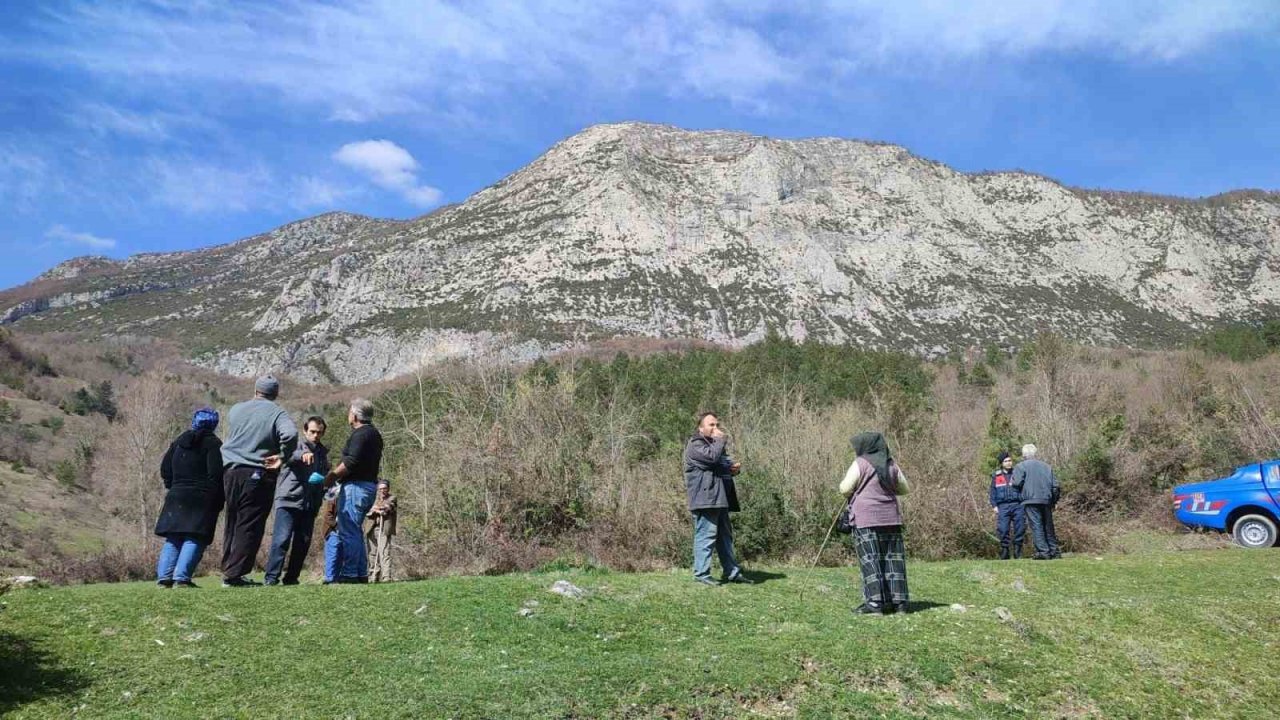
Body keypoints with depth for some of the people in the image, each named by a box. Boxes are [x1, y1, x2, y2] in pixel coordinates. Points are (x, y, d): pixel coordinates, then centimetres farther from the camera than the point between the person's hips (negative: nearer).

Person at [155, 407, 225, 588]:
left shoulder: (179, 441, 15)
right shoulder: (213, 443, -4)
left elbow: (165, 469, 15)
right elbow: (215, 474, -11)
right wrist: (219, 502, -5)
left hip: (177, 496, 5)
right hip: (202, 499, -5)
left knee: (172, 539, 10)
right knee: (194, 539, -5)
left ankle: (164, 577, 1)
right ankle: (181, 577, -15)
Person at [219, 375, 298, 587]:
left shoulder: (237, 409, 8)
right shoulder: (277, 413, -7)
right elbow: (290, 434, -24)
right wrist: (282, 457, -11)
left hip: (231, 471, 5)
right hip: (258, 475, -5)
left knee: (232, 522, 17)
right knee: (249, 526, 0)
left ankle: (228, 569, 22)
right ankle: (234, 574, -3)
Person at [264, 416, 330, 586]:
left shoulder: (323, 452, 19)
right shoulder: (297, 446, 1)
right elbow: (289, 454, -23)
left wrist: (326, 488, 7)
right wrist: (303, 454, -45)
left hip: (310, 504, 6)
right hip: (289, 500, -6)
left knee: (303, 542, 6)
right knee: (282, 539, -12)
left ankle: (291, 577, 14)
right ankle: (271, 577, -9)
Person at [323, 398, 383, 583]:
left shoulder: (361, 434, -13)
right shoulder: (374, 433, 18)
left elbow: (351, 462, -22)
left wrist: (331, 477, -12)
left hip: (355, 485, -10)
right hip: (369, 484, 10)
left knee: (348, 531, -7)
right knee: (356, 531, 16)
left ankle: (348, 574, -6)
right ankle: (361, 574, 17)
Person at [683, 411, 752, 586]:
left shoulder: (715, 443, 24)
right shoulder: (695, 444, -7)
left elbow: (724, 466, 32)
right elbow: (712, 456, -25)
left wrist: (735, 468, 9)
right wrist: (722, 439, -10)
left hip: (720, 499, 10)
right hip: (705, 498, -10)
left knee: (726, 536, 12)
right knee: (706, 536, -10)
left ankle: (731, 572, 18)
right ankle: (701, 574, -5)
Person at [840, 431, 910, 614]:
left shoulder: (860, 463, -6)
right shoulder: (891, 464, 10)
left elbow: (845, 488, -8)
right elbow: (903, 488, 19)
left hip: (866, 519, -5)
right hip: (890, 518, 5)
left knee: (869, 560, -2)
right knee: (893, 559, 9)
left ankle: (875, 602, -6)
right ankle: (899, 601, 10)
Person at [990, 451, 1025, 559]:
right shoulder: (996, 476, 11)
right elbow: (992, 491, 12)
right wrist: (994, 505, 1)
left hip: (1017, 505, 0)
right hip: (1003, 506, 0)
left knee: (1019, 529, -3)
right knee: (1003, 530, -7)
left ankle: (1018, 552, 5)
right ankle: (1004, 552, 1)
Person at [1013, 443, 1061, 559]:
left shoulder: (1021, 466, 1)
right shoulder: (1046, 466, 17)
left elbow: (1017, 483, -10)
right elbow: (1056, 486, 13)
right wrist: (1053, 501, 20)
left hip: (1031, 500, -5)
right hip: (1046, 501, 5)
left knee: (1036, 526, -6)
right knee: (1048, 527, 13)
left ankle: (1043, 551, -12)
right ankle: (1054, 550, 14)